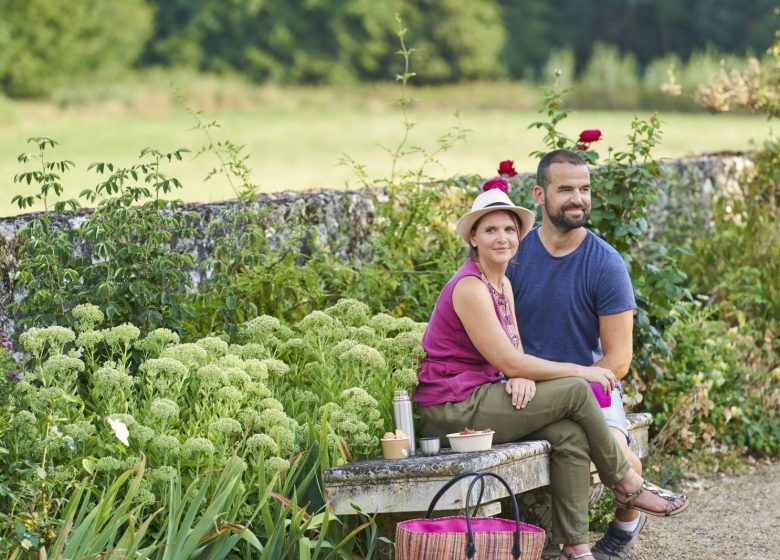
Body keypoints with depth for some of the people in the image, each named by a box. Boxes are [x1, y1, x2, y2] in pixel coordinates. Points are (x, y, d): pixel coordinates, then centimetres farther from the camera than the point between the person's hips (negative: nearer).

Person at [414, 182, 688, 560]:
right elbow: (508, 362, -19)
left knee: (570, 434, -14)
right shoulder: (470, 287, -16)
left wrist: (523, 377, -15)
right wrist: (581, 371, -12)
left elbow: (514, 352, 10)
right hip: (452, 410, -8)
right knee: (575, 391, -14)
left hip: (475, 398, 8)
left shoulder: (502, 284, 14)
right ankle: (627, 486, 2)